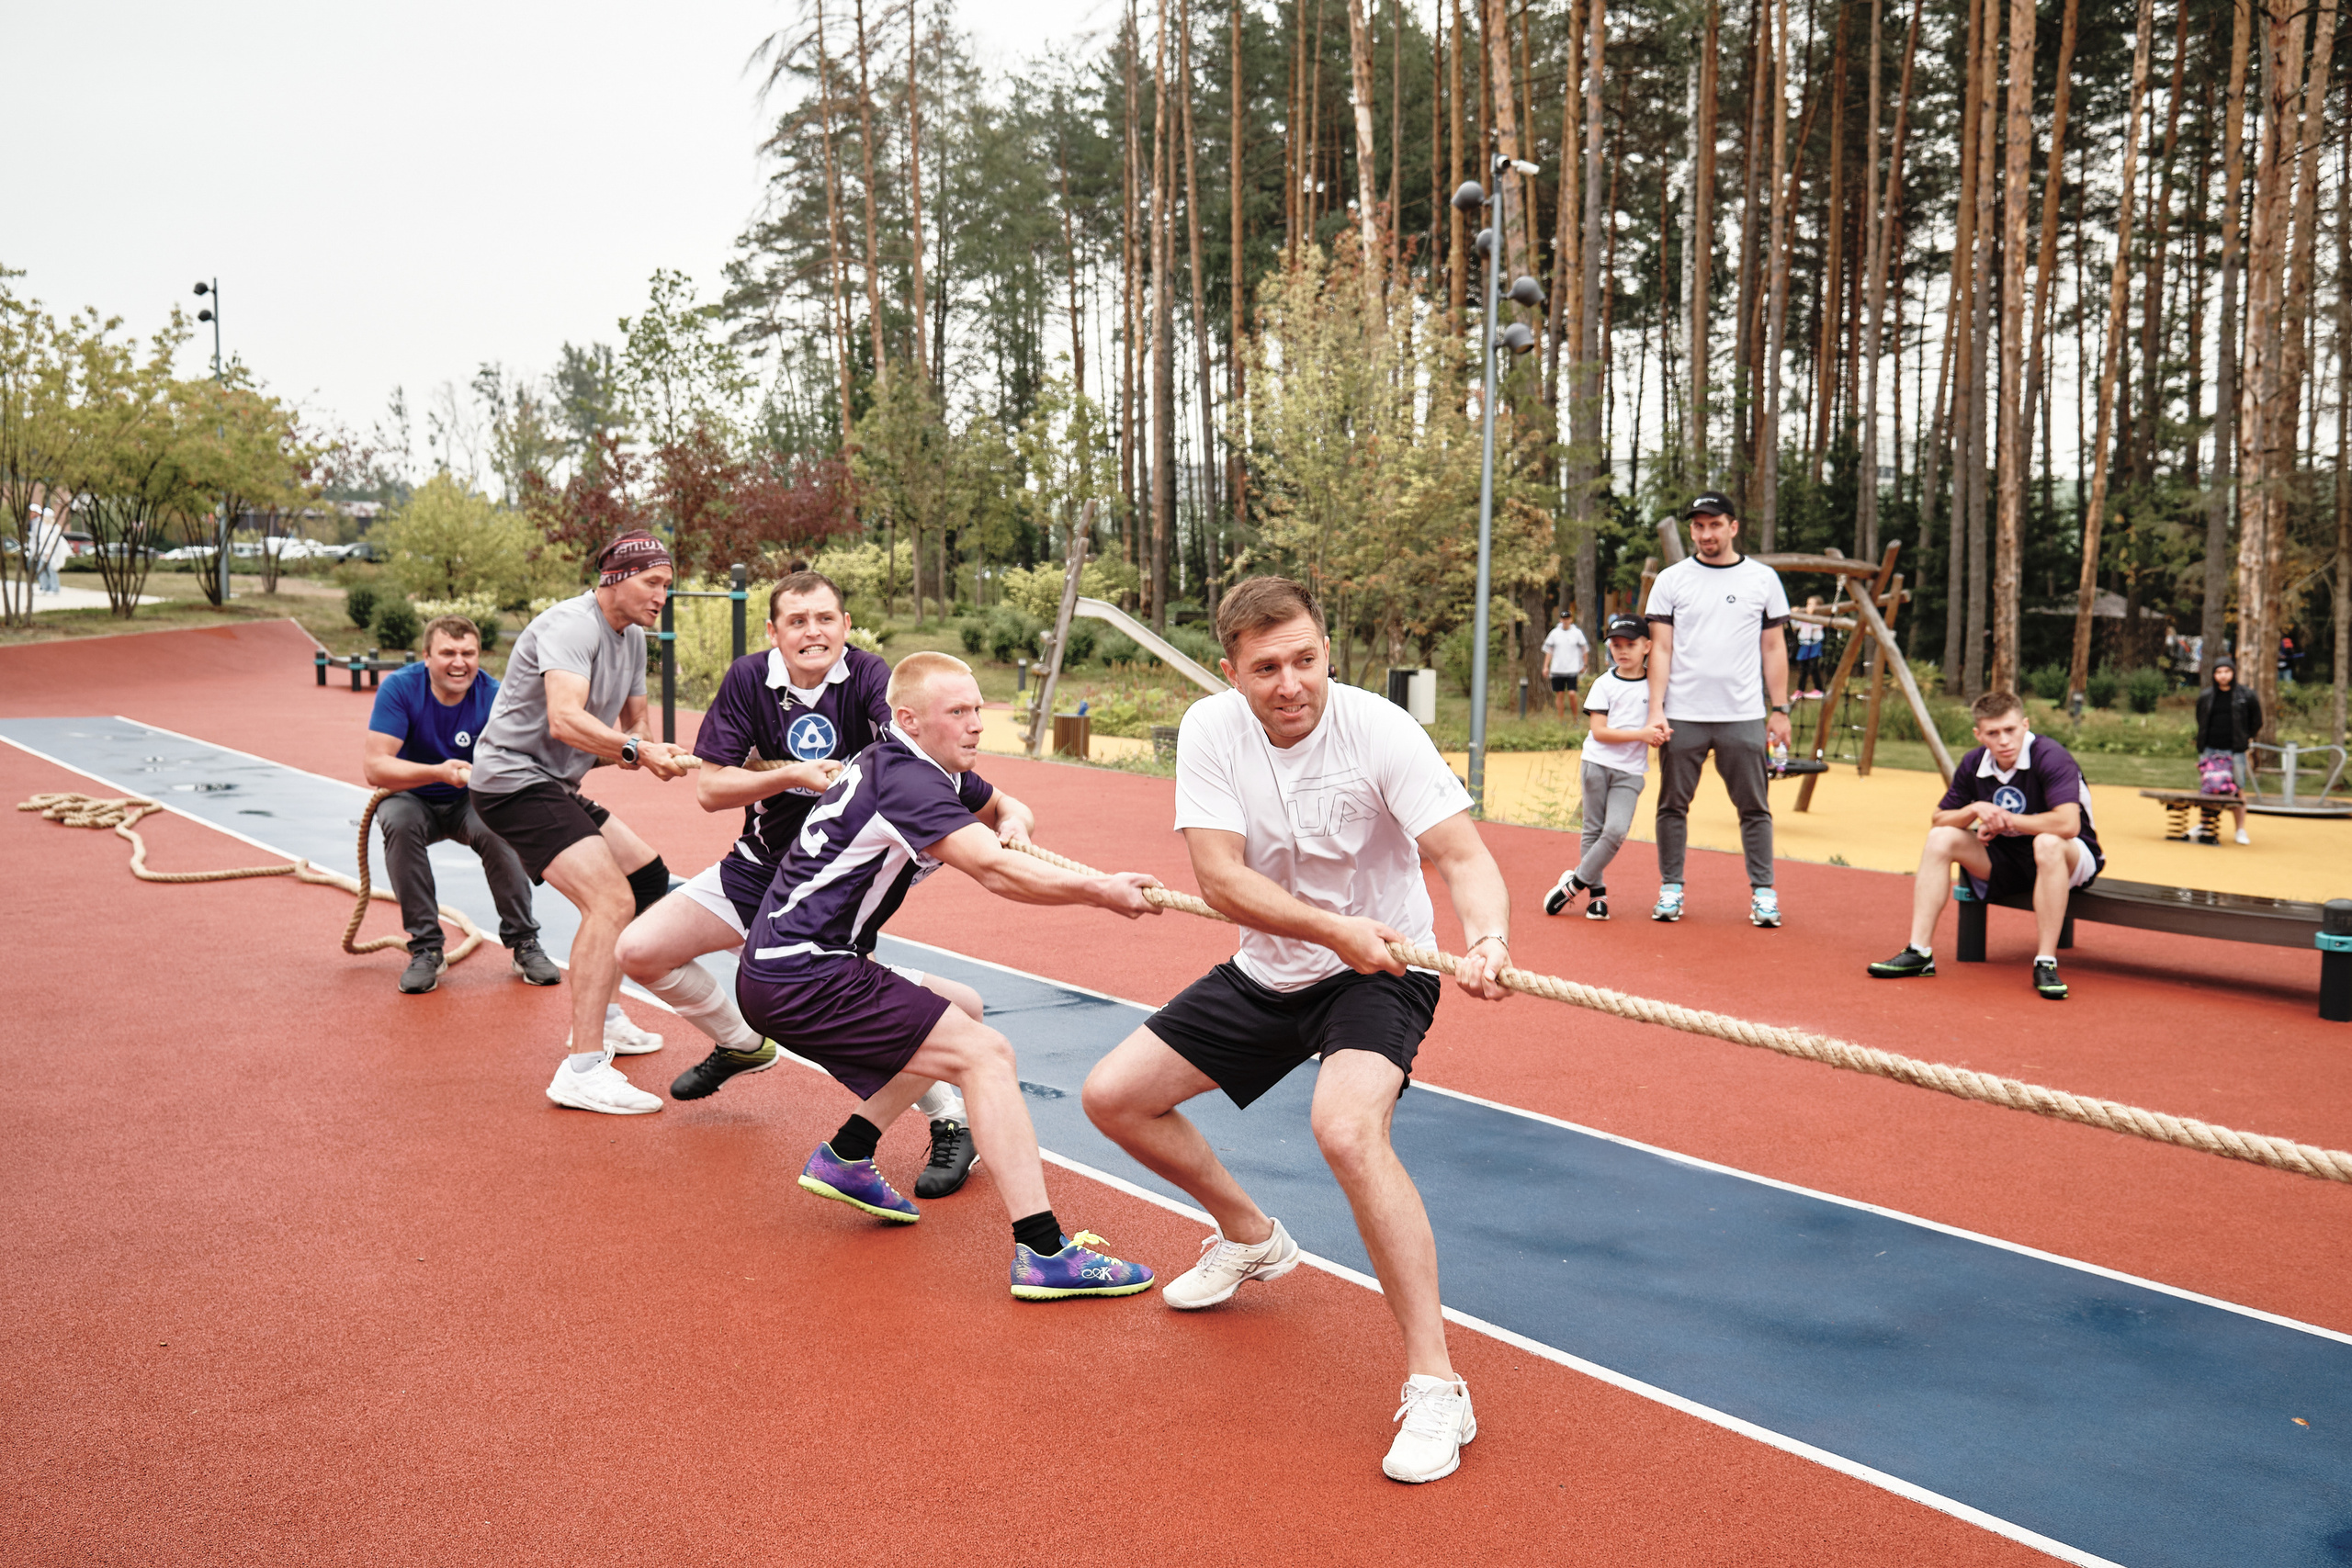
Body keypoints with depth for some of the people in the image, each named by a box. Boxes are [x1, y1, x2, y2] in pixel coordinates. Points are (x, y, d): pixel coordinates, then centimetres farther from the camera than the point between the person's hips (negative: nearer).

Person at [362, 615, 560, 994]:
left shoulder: (493, 695, -19)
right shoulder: (400, 687, -21)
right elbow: (374, 767, -27)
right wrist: (438, 772, -43)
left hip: (470, 801, 0)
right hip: (413, 798, 0)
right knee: (399, 823, -32)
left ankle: (524, 942, -12)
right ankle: (426, 948, -19)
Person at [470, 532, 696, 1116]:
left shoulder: (633, 637, 11)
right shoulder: (570, 625, -19)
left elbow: (634, 720, 19)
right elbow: (564, 720, -34)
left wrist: (644, 747, -4)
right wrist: (636, 750, -46)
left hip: (555, 784, 10)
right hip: (515, 777, -10)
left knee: (648, 877, 20)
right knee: (610, 899, -25)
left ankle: (601, 1016, 33)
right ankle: (581, 1069, -29)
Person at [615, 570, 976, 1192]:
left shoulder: (868, 677, -18)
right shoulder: (748, 680, -9)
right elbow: (709, 790, -9)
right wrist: (793, 775, -25)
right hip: (760, 865, 5)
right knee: (640, 951, 1)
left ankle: (952, 1121, -10)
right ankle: (742, 1044, 28)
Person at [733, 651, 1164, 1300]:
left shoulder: (935, 769, 11)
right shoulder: (903, 779, -19)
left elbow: (1005, 807, 27)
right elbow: (994, 871, -30)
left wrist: (1010, 823, 3)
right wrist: (1099, 892, -26)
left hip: (790, 968, 10)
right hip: (799, 982, -10)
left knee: (962, 1009, 24)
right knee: (984, 1052, -15)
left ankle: (846, 1158, 20)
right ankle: (1043, 1252, -19)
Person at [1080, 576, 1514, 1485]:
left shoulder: (1378, 730, -22)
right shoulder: (1211, 729, -13)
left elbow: (1462, 856, -27)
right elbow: (1219, 877, -21)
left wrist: (1488, 937, -49)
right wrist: (1333, 928, -35)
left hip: (1381, 972, -5)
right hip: (1266, 970, 5)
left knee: (1346, 1130, -33)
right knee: (1113, 1096, 5)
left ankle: (1436, 1388, -22)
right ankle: (1250, 1237, 30)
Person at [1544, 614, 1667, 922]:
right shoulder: (1604, 684, 0)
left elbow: (1660, 723, 16)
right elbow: (1599, 731, -9)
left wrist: (1661, 733, -8)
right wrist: (1641, 735, -17)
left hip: (1631, 772, 1)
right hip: (1598, 762, 0)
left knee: (1616, 830, -14)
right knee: (1593, 829, 3)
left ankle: (1574, 882, -3)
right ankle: (1597, 892, 14)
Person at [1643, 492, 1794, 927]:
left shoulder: (1763, 579, 8)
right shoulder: (1671, 580, 5)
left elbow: (1774, 648, 10)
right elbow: (1660, 648, 3)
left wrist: (1780, 710, 4)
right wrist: (1655, 708, -7)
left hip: (1744, 716, 0)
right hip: (1682, 716, 0)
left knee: (1754, 807, 2)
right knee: (1673, 805, 4)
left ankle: (1763, 892, 10)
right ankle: (1671, 889, 14)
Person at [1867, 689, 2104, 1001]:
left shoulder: (2050, 757, -23)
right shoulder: (1973, 765, -4)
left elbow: (2068, 824, -36)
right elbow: (1938, 820, 4)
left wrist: (2006, 819, -22)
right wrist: (1975, 810, -18)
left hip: (2070, 860, -6)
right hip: (2006, 859, 6)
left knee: (2048, 844, -39)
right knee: (1941, 839, -13)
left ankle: (2045, 963, -33)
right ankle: (1919, 953, -17)